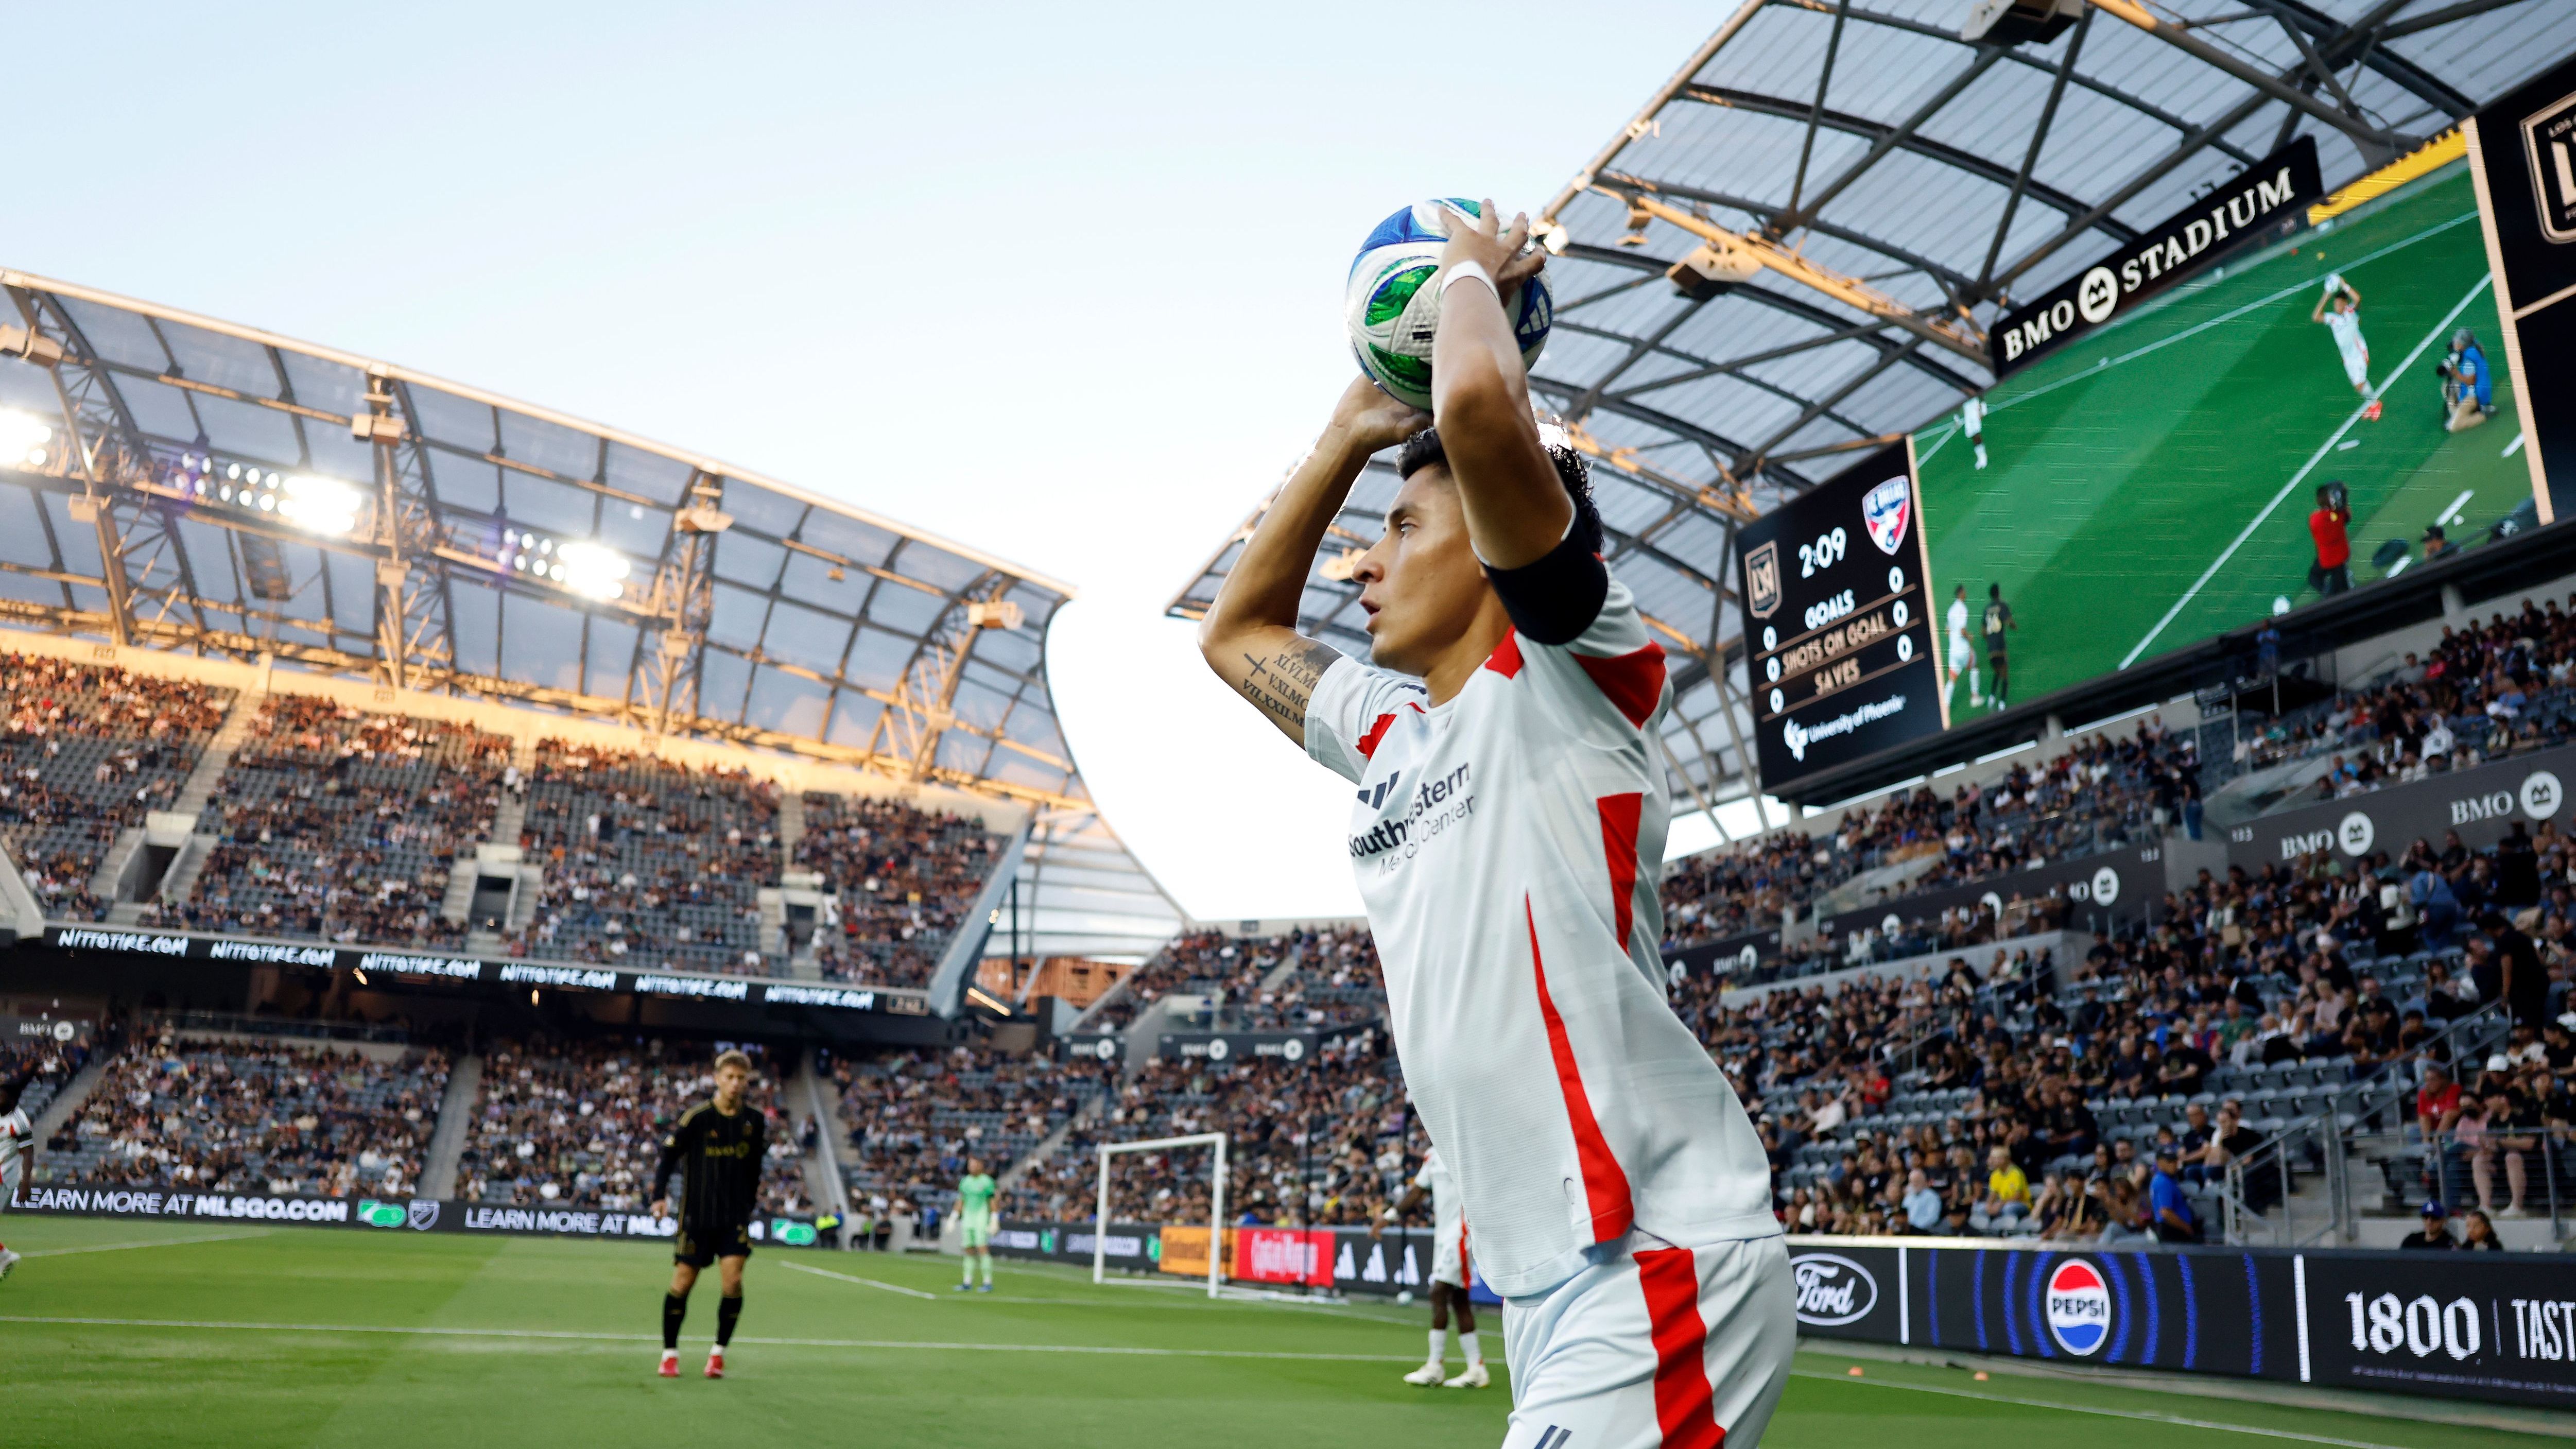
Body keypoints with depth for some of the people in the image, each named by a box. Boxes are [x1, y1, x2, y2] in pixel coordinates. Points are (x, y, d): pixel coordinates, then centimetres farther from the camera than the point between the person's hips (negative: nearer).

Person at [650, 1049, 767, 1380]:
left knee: (733, 1280, -10)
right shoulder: (696, 1117, -10)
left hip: (736, 1216, 2)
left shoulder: (755, 1121, 0)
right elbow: (667, 1155, -5)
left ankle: (718, 1352, 6)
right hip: (696, 1214, -2)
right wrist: (660, 1195, -15)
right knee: (683, 1281, 3)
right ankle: (670, 1353, 21)